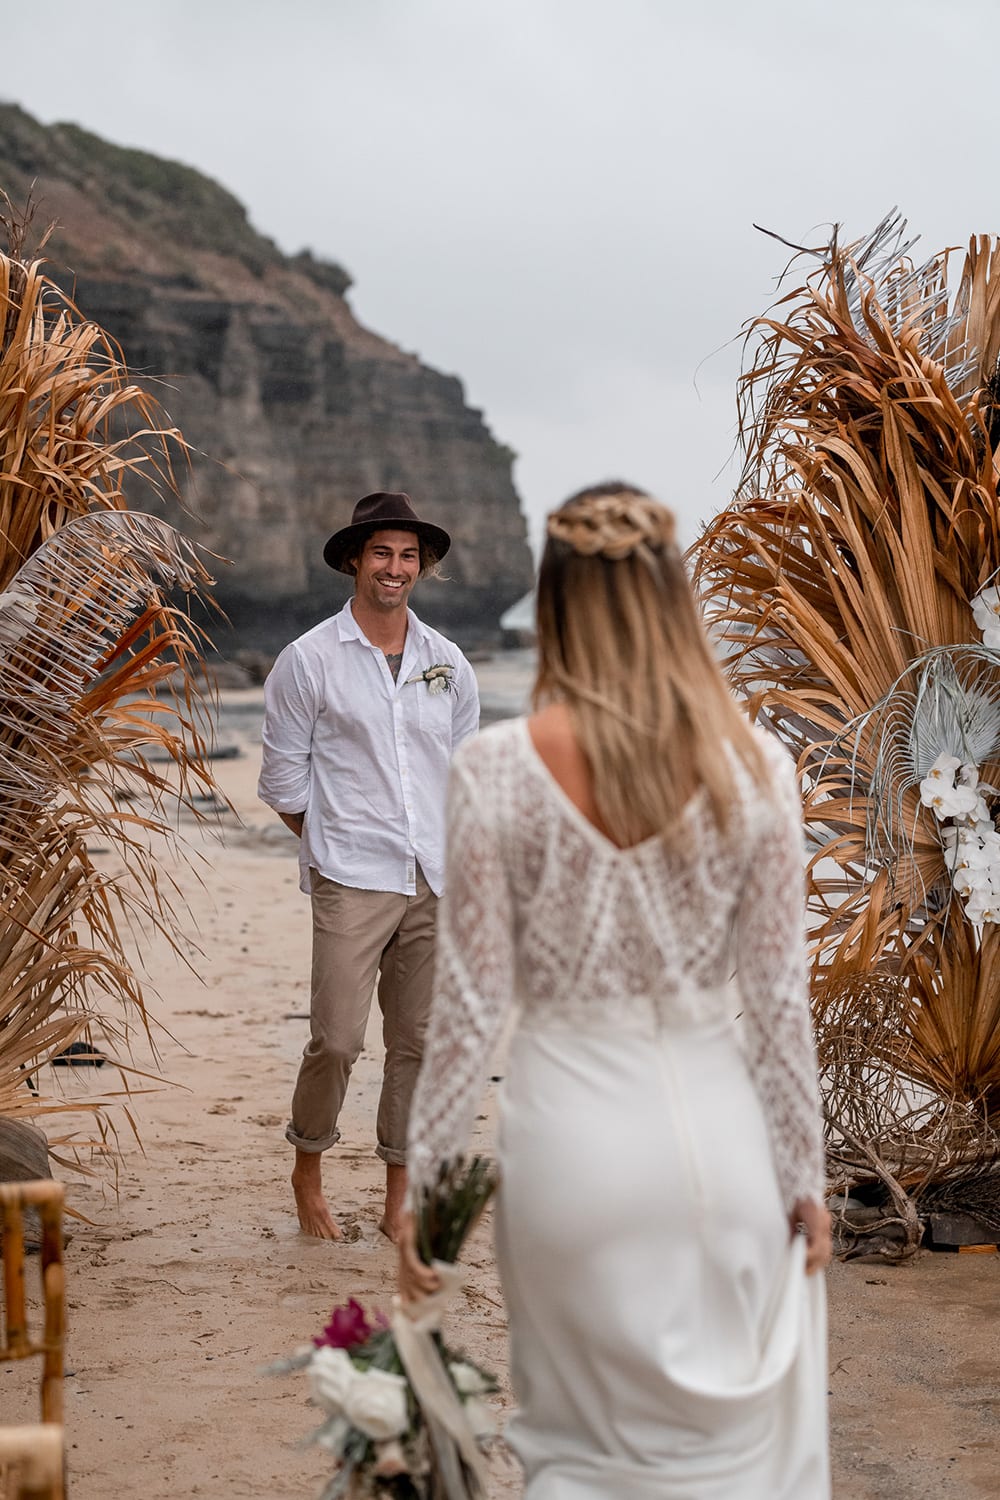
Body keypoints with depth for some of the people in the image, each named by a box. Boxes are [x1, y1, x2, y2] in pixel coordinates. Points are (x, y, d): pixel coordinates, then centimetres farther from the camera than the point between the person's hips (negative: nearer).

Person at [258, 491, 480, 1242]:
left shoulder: (449, 663, 11)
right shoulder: (309, 661, -1)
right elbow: (284, 782, 3)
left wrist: (463, 859, 11)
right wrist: (338, 841, 6)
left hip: (436, 881, 4)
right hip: (351, 883, -4)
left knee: (419, 1041, 5)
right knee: (337, 1039, -9)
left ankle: (399, 1202, 16)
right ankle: (308, 1170, 17)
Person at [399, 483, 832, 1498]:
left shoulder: (496, 768, -11)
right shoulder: (754, 766, -7)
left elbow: (470, 1002, -8)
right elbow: (780, 995, -2)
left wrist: (423, 1186, 2)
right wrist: (803, 1176, 10)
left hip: (570, 1125, -1)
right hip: (714, 1122, 1)